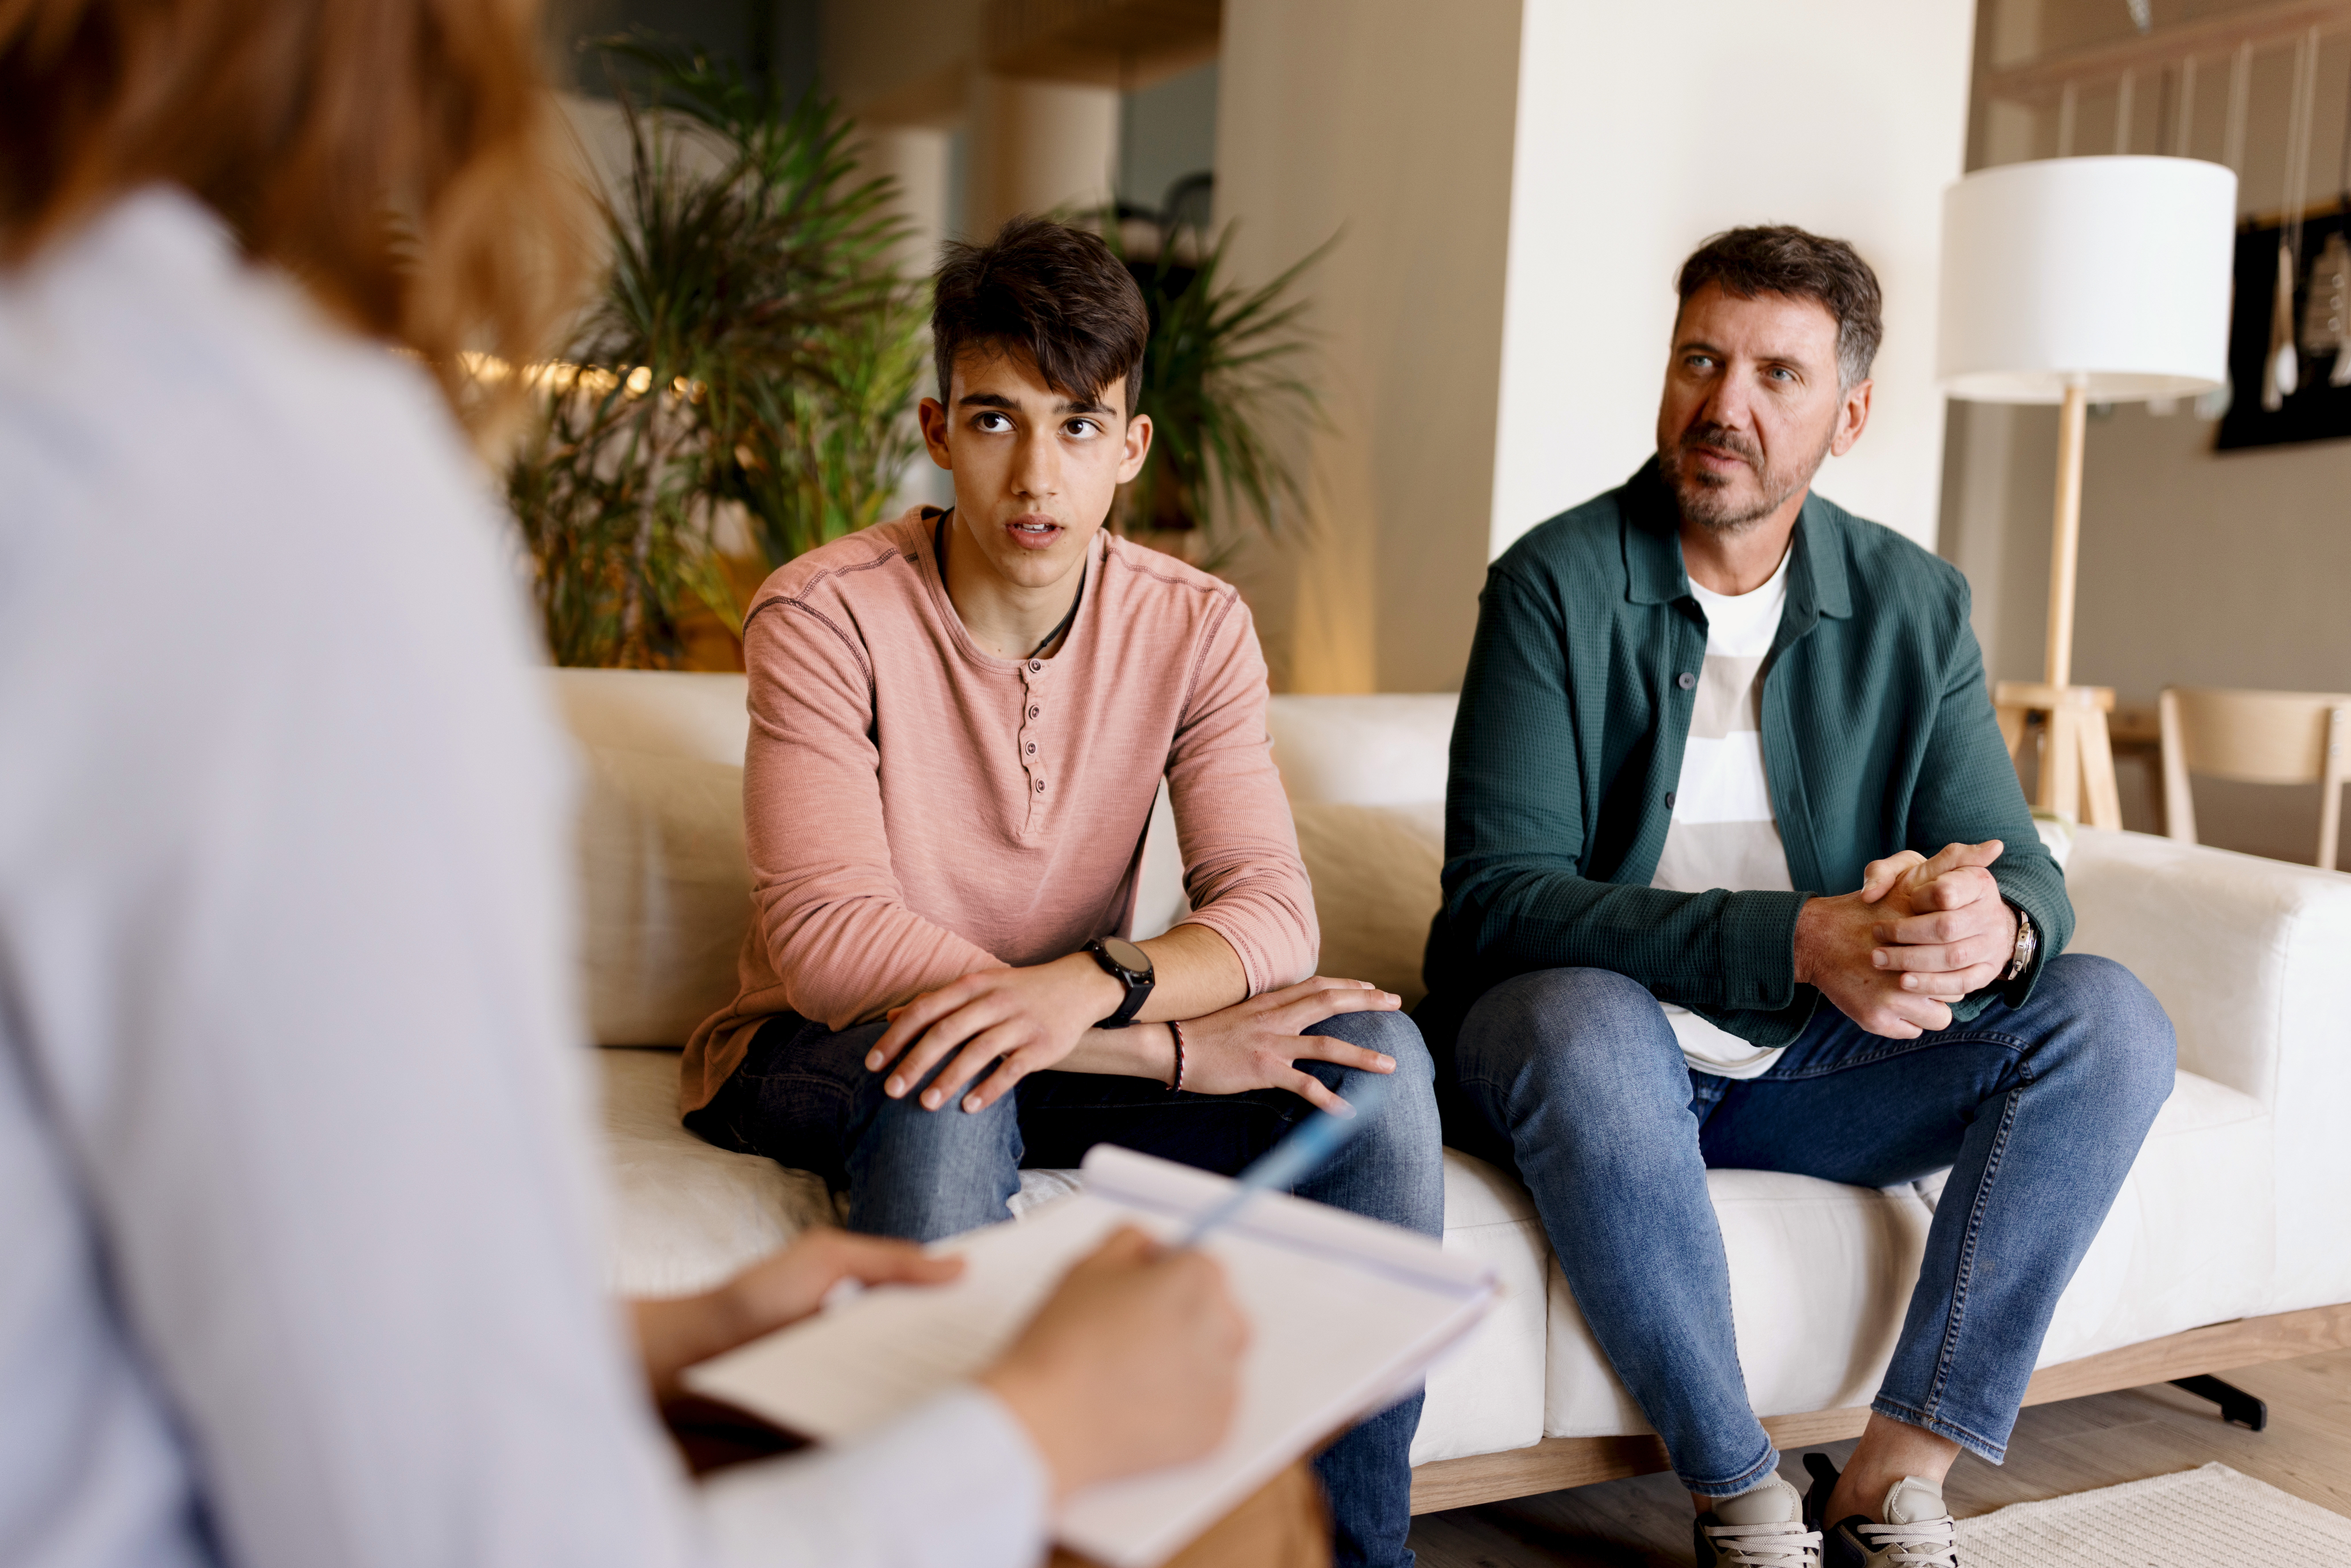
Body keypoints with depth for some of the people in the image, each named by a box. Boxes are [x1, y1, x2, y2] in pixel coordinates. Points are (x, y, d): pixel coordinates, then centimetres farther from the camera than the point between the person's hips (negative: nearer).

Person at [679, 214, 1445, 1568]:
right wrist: (1172, 1044, -29)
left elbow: (1270, 908, -14)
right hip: (819, 1053, -3)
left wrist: (1094, 985, -38)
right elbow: (824, 936, -25)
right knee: (946, 1087, -38)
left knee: (1375, 1056, -18)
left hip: (1073, 1054, 4)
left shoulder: (1195, 627, -5)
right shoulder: (824, 616, -16)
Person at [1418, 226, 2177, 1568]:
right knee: (1584, 1018, -37)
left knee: (2112, 1018, -15)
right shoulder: (1558, 583, -10)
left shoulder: (1916, 606, 3)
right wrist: (1797, 941, -32)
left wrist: (1993, 928, -28)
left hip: (1812, 1062, 4)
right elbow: (1497, 895, -20)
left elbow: (2025, 870, -1)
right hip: (1601, 1047, -4)